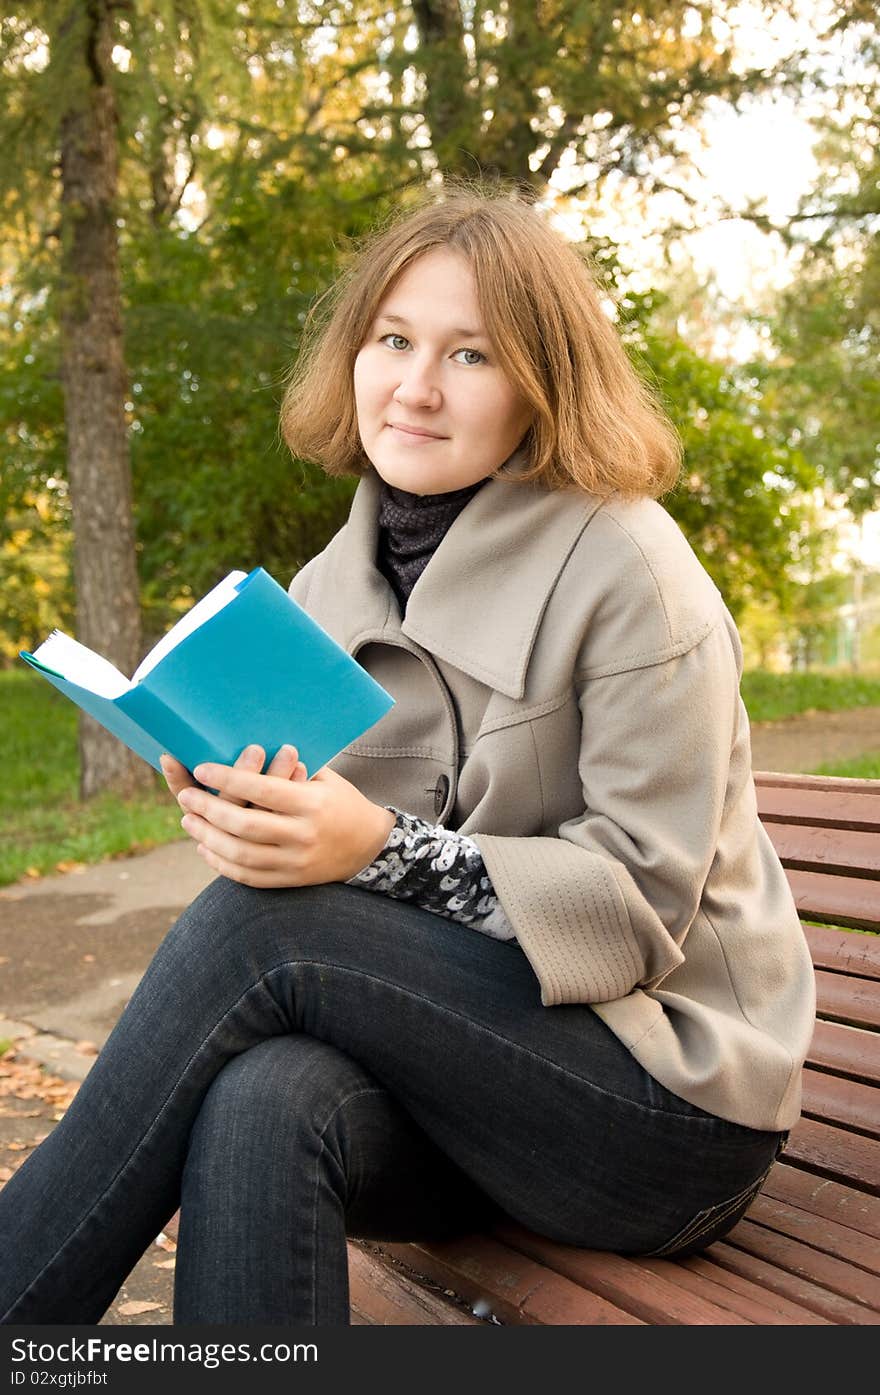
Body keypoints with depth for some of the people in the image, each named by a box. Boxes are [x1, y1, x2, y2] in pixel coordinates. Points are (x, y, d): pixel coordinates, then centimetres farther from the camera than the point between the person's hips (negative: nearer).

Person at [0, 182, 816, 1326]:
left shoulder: (621, 559, -12)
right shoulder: (329, 589, 5)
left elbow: (647, 896, -14)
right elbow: (334, 853, 8)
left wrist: (385, 847, -27)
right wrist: (256, 818, -16)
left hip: (673, 1094, -4)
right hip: (475, 1064, 4)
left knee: (260, 927, -25)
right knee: (262, 1105, -31)